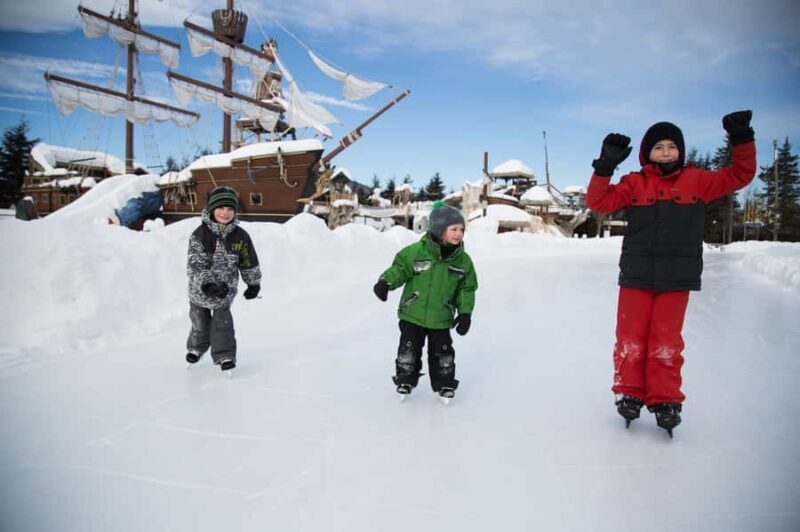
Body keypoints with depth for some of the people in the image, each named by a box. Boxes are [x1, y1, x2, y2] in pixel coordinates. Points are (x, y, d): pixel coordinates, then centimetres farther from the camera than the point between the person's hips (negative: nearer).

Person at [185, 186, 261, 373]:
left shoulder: (240, 236, -12)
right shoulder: (200, 234, -20)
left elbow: (249, 262, 1)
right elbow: (194, 265, -25)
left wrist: (254, 284, 9)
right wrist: (207, 285, -38)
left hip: (226, 288, 0)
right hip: (200, 289, 0)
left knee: (222, 322, -4)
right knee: (200, 322, 19)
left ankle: (225, 355, 12)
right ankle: (196, 347, 45)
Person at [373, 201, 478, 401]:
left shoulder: (463, 260, -5)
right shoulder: (416, 251, -15)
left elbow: (467, 289, 4)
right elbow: (399, 268, -7)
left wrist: (465, 313, -2)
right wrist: (386, 282, -24)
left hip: (441, 318, 2)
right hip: (412, 314, -1)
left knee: (442, 352, 11)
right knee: (409, 349, 9)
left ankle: (445, 384, 31)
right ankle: (405, 380, 31)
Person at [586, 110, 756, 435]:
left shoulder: (696, 180, 7)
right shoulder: (634, 183, 3)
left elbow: (740, 175, 9)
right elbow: (599, 202, -5)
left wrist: (742, 141, -2)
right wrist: (606, 165, -14)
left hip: (677, 278, 0)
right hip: (636, 276, 0)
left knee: (666, 342, 2)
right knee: (630, 340, 4)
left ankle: (665, 400, 15)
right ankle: (629, 393, 19)